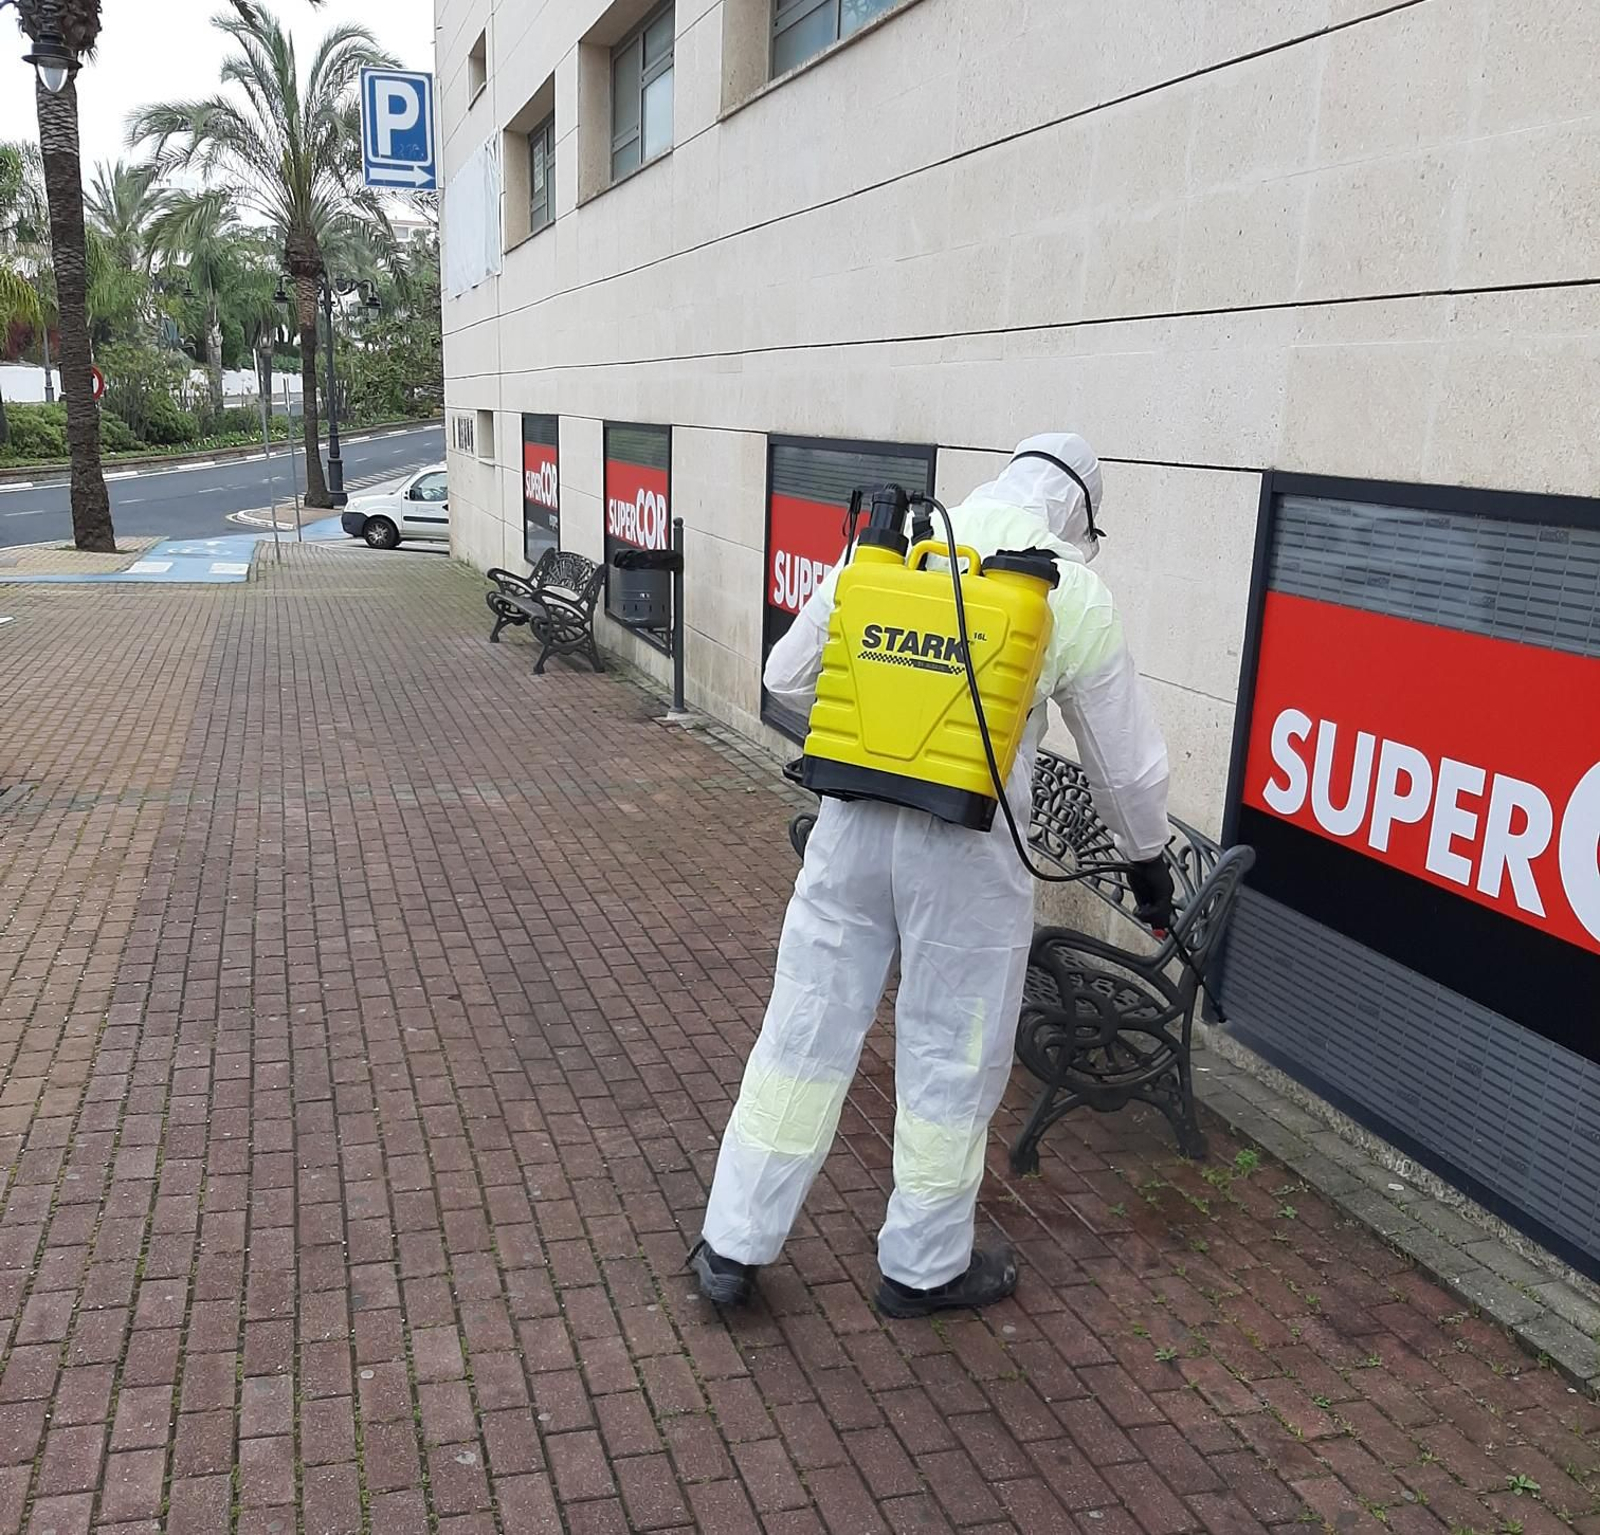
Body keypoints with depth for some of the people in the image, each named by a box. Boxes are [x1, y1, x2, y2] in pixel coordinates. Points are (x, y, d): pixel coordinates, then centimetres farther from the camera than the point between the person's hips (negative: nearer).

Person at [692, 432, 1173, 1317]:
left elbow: (787, 677, 10)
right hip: (969, 850, -3)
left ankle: (732, 1246, 25)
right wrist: (1147, 861, 23)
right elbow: (1127, 763, 6)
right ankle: (925, 1266, 31)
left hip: (852, 823, 3)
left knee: (805, 1029, 14)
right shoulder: (1076, 594, -2)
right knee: (952, 1058, 14)